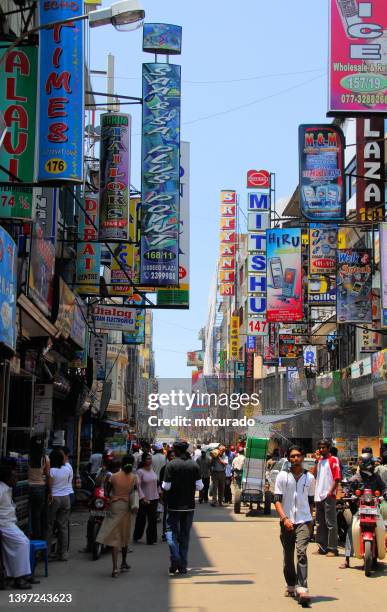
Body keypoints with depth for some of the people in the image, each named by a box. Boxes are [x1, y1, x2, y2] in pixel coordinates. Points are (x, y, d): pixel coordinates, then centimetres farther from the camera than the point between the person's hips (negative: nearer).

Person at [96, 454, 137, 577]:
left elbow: (107, 491, 1)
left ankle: (115, 568, -13)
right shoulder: (134, 477, -4)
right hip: (127, 507, 2)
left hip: (115, 506, -2)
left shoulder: (114, 476, -7)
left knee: (114, 537, -3)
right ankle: (123, 563, 34)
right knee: (125, 536, 19)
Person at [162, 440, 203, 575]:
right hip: (189, 505, 3)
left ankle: (175, 560, -13)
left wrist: (163, 484, 8)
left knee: (171, 531, 7)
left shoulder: (171, 465, -12)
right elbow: (199, 486, -3)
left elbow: (166, 486, -14)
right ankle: (183, 566, 13)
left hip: (174, 505, -3)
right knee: (185, 534, 11)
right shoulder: (194, 465, -2)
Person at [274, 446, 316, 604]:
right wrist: (285, 518, -16)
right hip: (287, 522, 1)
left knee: (301, 552, -17)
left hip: (304, 521, -1)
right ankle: (291, 586, 27)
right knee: (288, 556, 11)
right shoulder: (282, 476, 1)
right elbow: (277, 500, -3)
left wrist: (310, 522, 15)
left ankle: (302, 588, -22)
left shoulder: (309, 477, 6)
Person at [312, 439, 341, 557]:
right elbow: (313, 475, 9)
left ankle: (332, 548, -5)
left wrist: (331, 492, -16)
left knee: (330, 523, -7)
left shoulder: (333, 460, -5)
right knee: (320, 524, 11)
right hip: (318, 496, 8)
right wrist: (317, 461, 2)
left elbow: (337, 477, -11)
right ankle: (322, 547, 18)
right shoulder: (319, 460, 17)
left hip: (328, 496, -8)